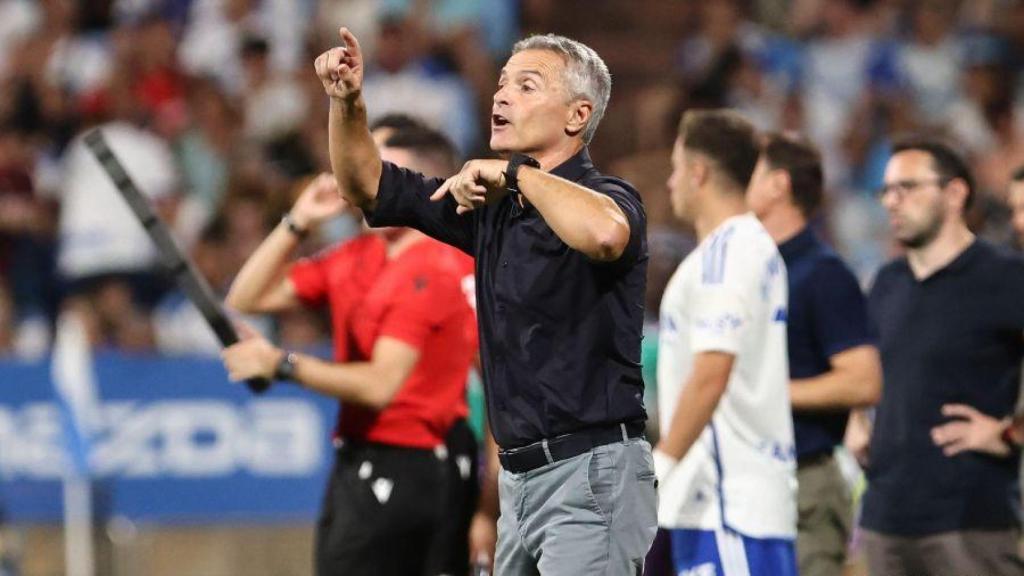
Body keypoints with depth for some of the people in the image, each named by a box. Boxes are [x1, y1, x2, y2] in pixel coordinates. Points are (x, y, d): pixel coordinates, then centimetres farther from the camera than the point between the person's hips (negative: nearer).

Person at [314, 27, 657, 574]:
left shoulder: (605, 196, -9)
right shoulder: (495, 207, 15)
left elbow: (605, 234, -36)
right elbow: (368, 188, 20)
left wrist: (518, 172, -23)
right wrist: (348, 104, 2)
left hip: (591, 472, -8)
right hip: (521, 477, 9)